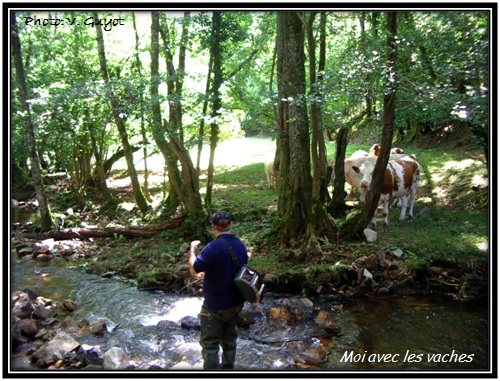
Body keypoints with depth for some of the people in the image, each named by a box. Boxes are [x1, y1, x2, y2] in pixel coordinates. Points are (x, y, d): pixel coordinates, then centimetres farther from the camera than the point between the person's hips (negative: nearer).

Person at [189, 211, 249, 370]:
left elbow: (194, 269, -16)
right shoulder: (241, 245, 0)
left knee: (210, 343, 5)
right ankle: (228, 367, 35)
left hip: (215, 306, -7)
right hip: (236, 303, 7)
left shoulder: (213, 247, -24)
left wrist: (192, 250, -1)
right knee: (229, 338, 22)